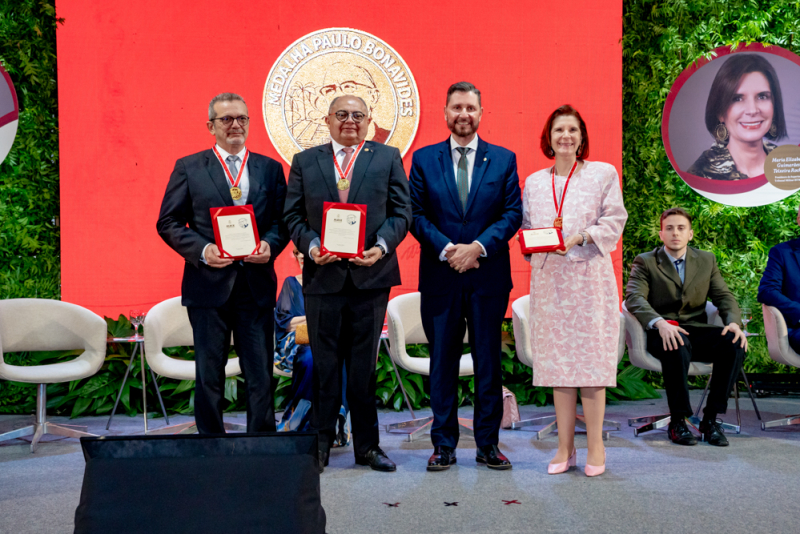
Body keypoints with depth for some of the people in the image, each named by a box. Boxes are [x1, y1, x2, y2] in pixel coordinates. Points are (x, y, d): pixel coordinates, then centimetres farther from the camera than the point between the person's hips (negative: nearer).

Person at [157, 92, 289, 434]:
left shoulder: (270, 169, 11)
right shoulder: (188, 168, 5)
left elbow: (283, 221, 10)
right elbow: (168, 222, 2)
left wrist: (270, 245, -11)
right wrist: (202, 251, -14)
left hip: (256, 285, 2)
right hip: (208, 283, -1)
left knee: (260, 374, 6)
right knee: (209, 374, 7)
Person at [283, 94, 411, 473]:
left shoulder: (388, 158, 8)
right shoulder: (304, 162, 10)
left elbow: (401, 212, 4)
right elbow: (293, 215, 7)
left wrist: (382, 246, -12)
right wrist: (310, 245, -11)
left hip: (371, 274, 0)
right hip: (323, 275, 0)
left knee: (364, 365, 8)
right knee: (324, 365, 6)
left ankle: (367, 445, 20)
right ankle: (320, 444, 19)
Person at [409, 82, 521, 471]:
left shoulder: (504, 159, 7)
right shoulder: (423, 159, 7)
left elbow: (513, 213, 1)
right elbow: (416, 215, 1)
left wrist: (478, 246, -13)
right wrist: (447, 250, -13)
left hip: (489, 276, 0)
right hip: (440, 278, 0)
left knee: (488, 362, 6)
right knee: (442, 362, 5)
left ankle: (488, 443, 18)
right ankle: (444, 444, 16)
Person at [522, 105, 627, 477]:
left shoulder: (603, 173, 6)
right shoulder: (533, 182, 15)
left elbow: (614, 221, 0)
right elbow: (526, 227, 17)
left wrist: (579, 238, -14)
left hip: (588, 275, -3)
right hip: (548, 278, 3)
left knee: (590, 357, -4)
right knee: (556, 359, 3)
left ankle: (595, 445, 7)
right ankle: (565, 446, 11)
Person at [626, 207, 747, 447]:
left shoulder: (706, 260, 16)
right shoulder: (645, 262, 4)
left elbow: (724, 297, 10)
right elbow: (634, 298, -12)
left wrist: (733, 322, -14)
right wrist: (659, 323, -32)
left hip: (696, 332, 4)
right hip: (663, 333, -4)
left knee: (735, 344, -26)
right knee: (678, 346, -38)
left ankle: (711, 418, -15)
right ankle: (678, 421, -22)